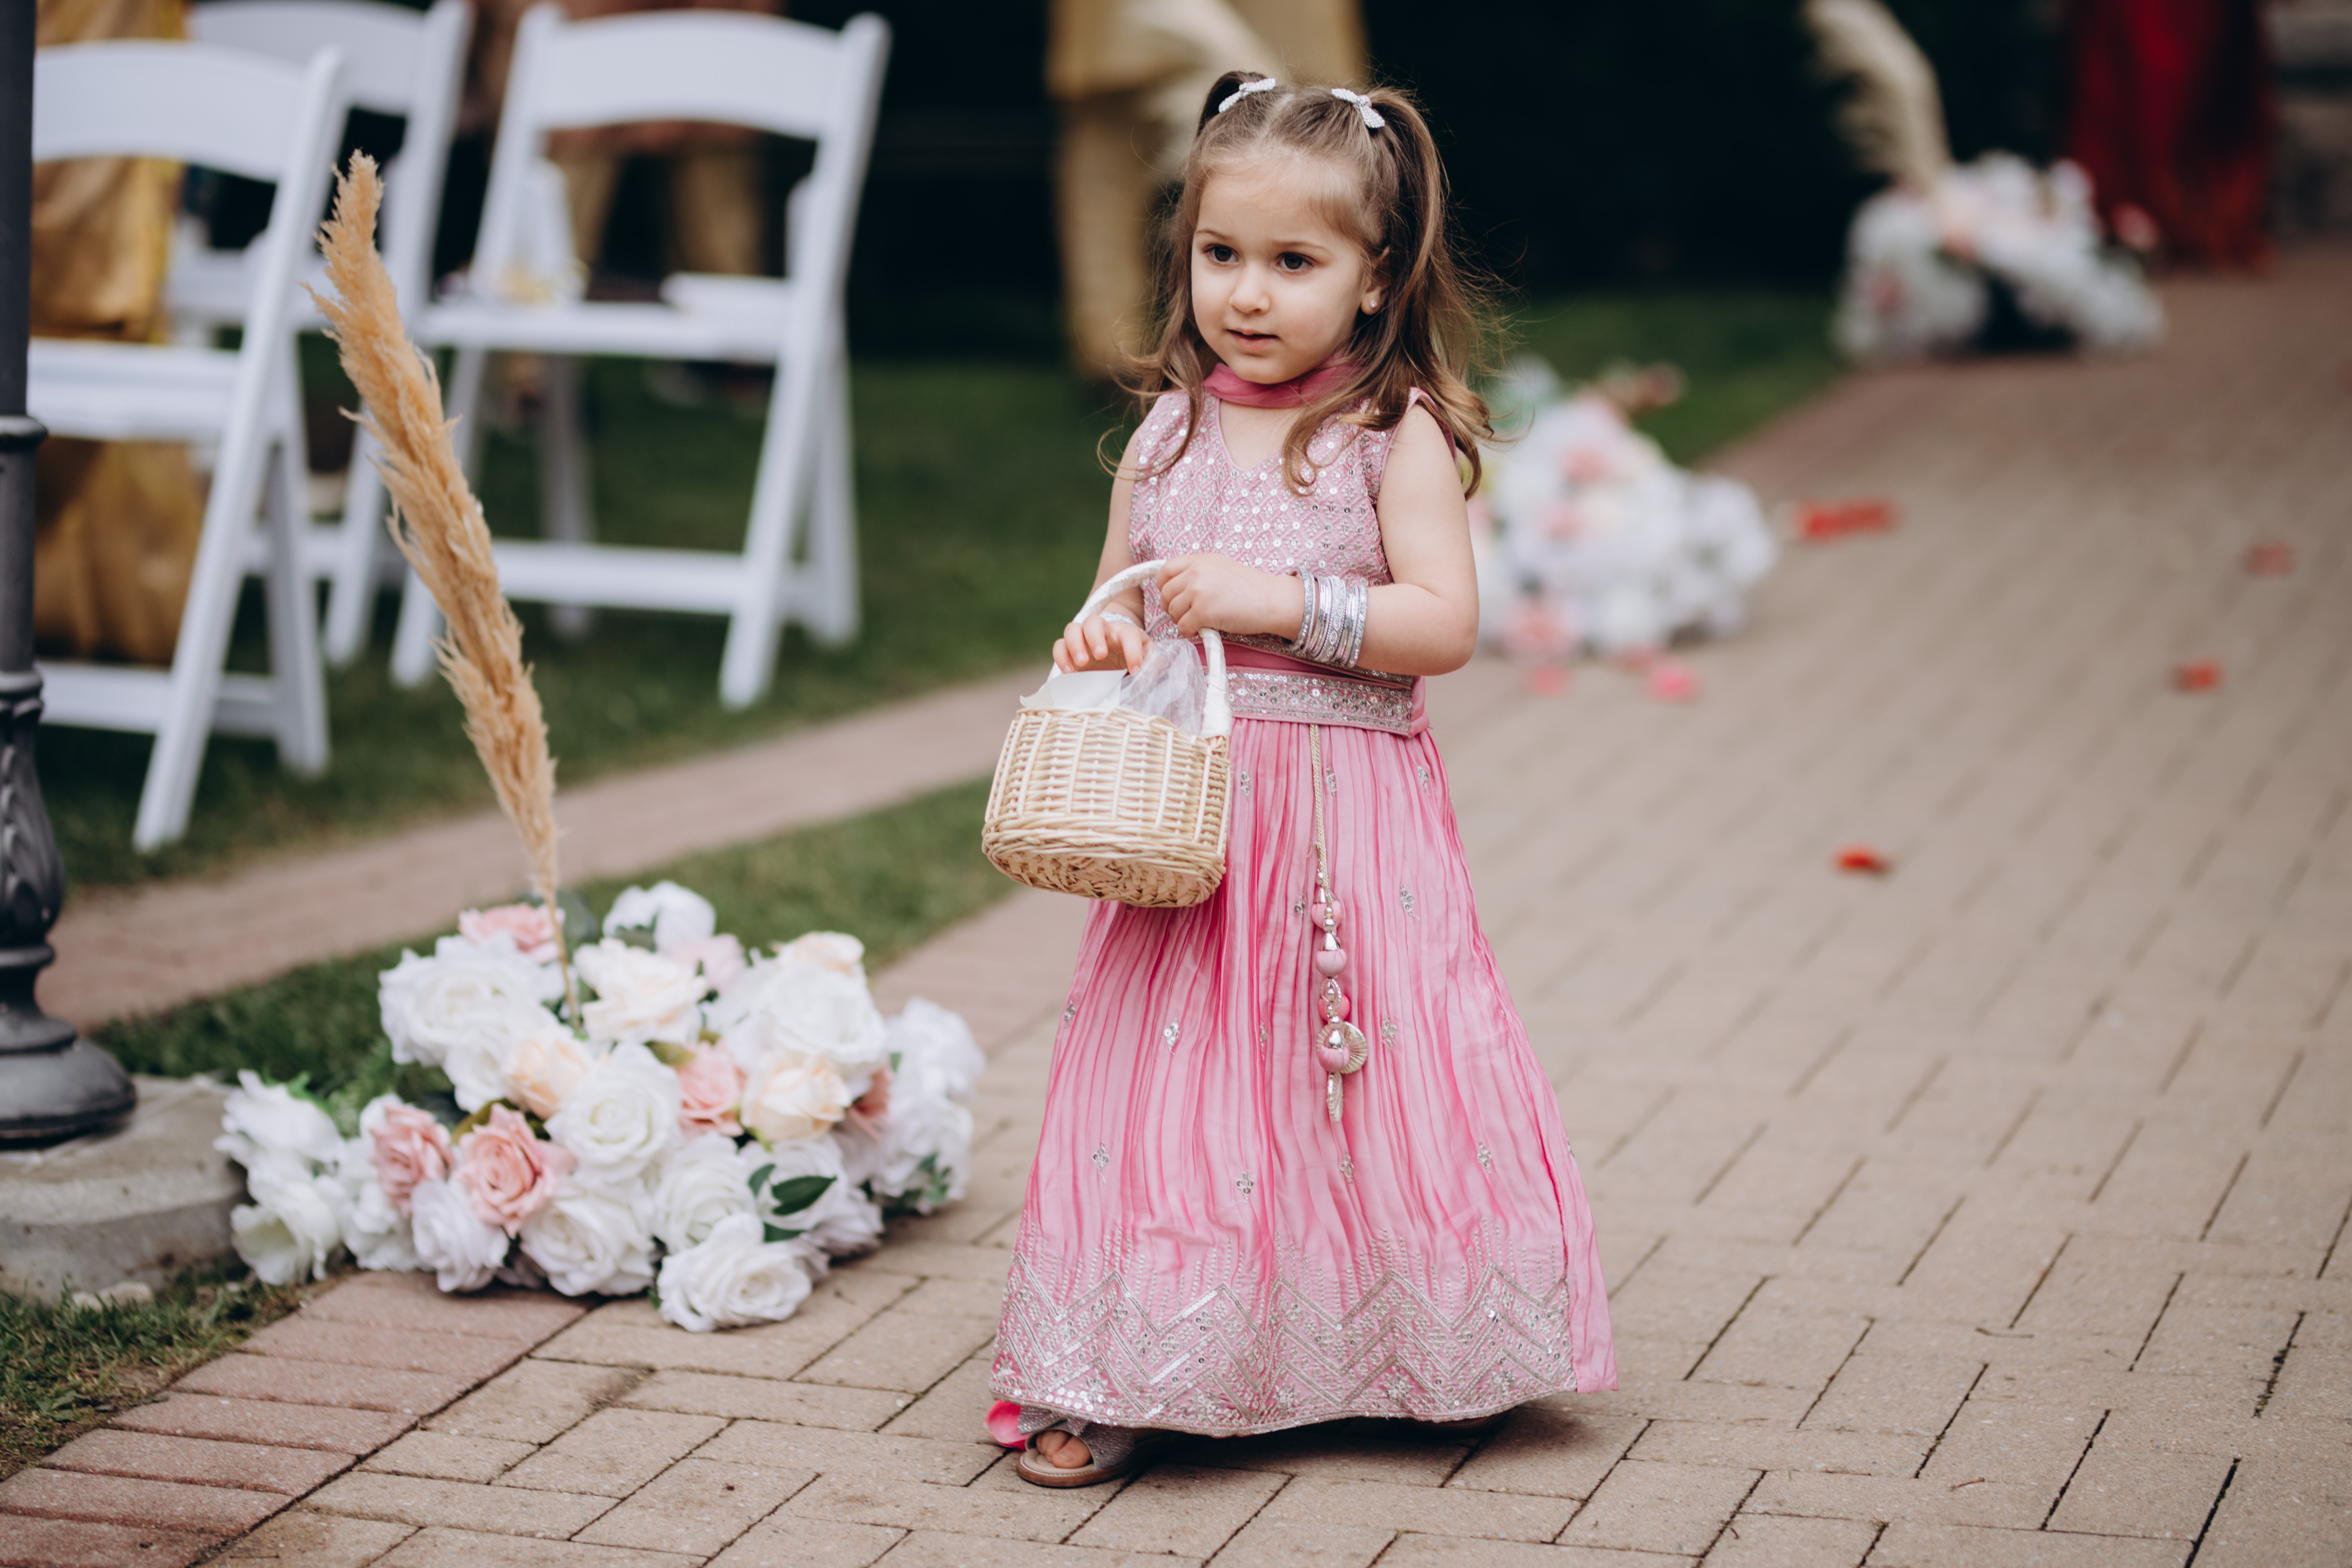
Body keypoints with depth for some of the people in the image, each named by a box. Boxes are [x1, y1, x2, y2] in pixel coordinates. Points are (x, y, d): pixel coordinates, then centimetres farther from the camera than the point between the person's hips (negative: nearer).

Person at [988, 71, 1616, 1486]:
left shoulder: (1397, 436, -4)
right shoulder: (1167, 437, 9)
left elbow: (1446, 624, -12)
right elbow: (1115, 608, 19)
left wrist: (1283, 602, -19)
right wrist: (1097, 646, -4)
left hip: (1349, 822, -3)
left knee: (1355, 1090, 2)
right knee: (1173, 1092, 2)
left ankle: (1377, 1350, 19)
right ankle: (1136, 1382, 7)